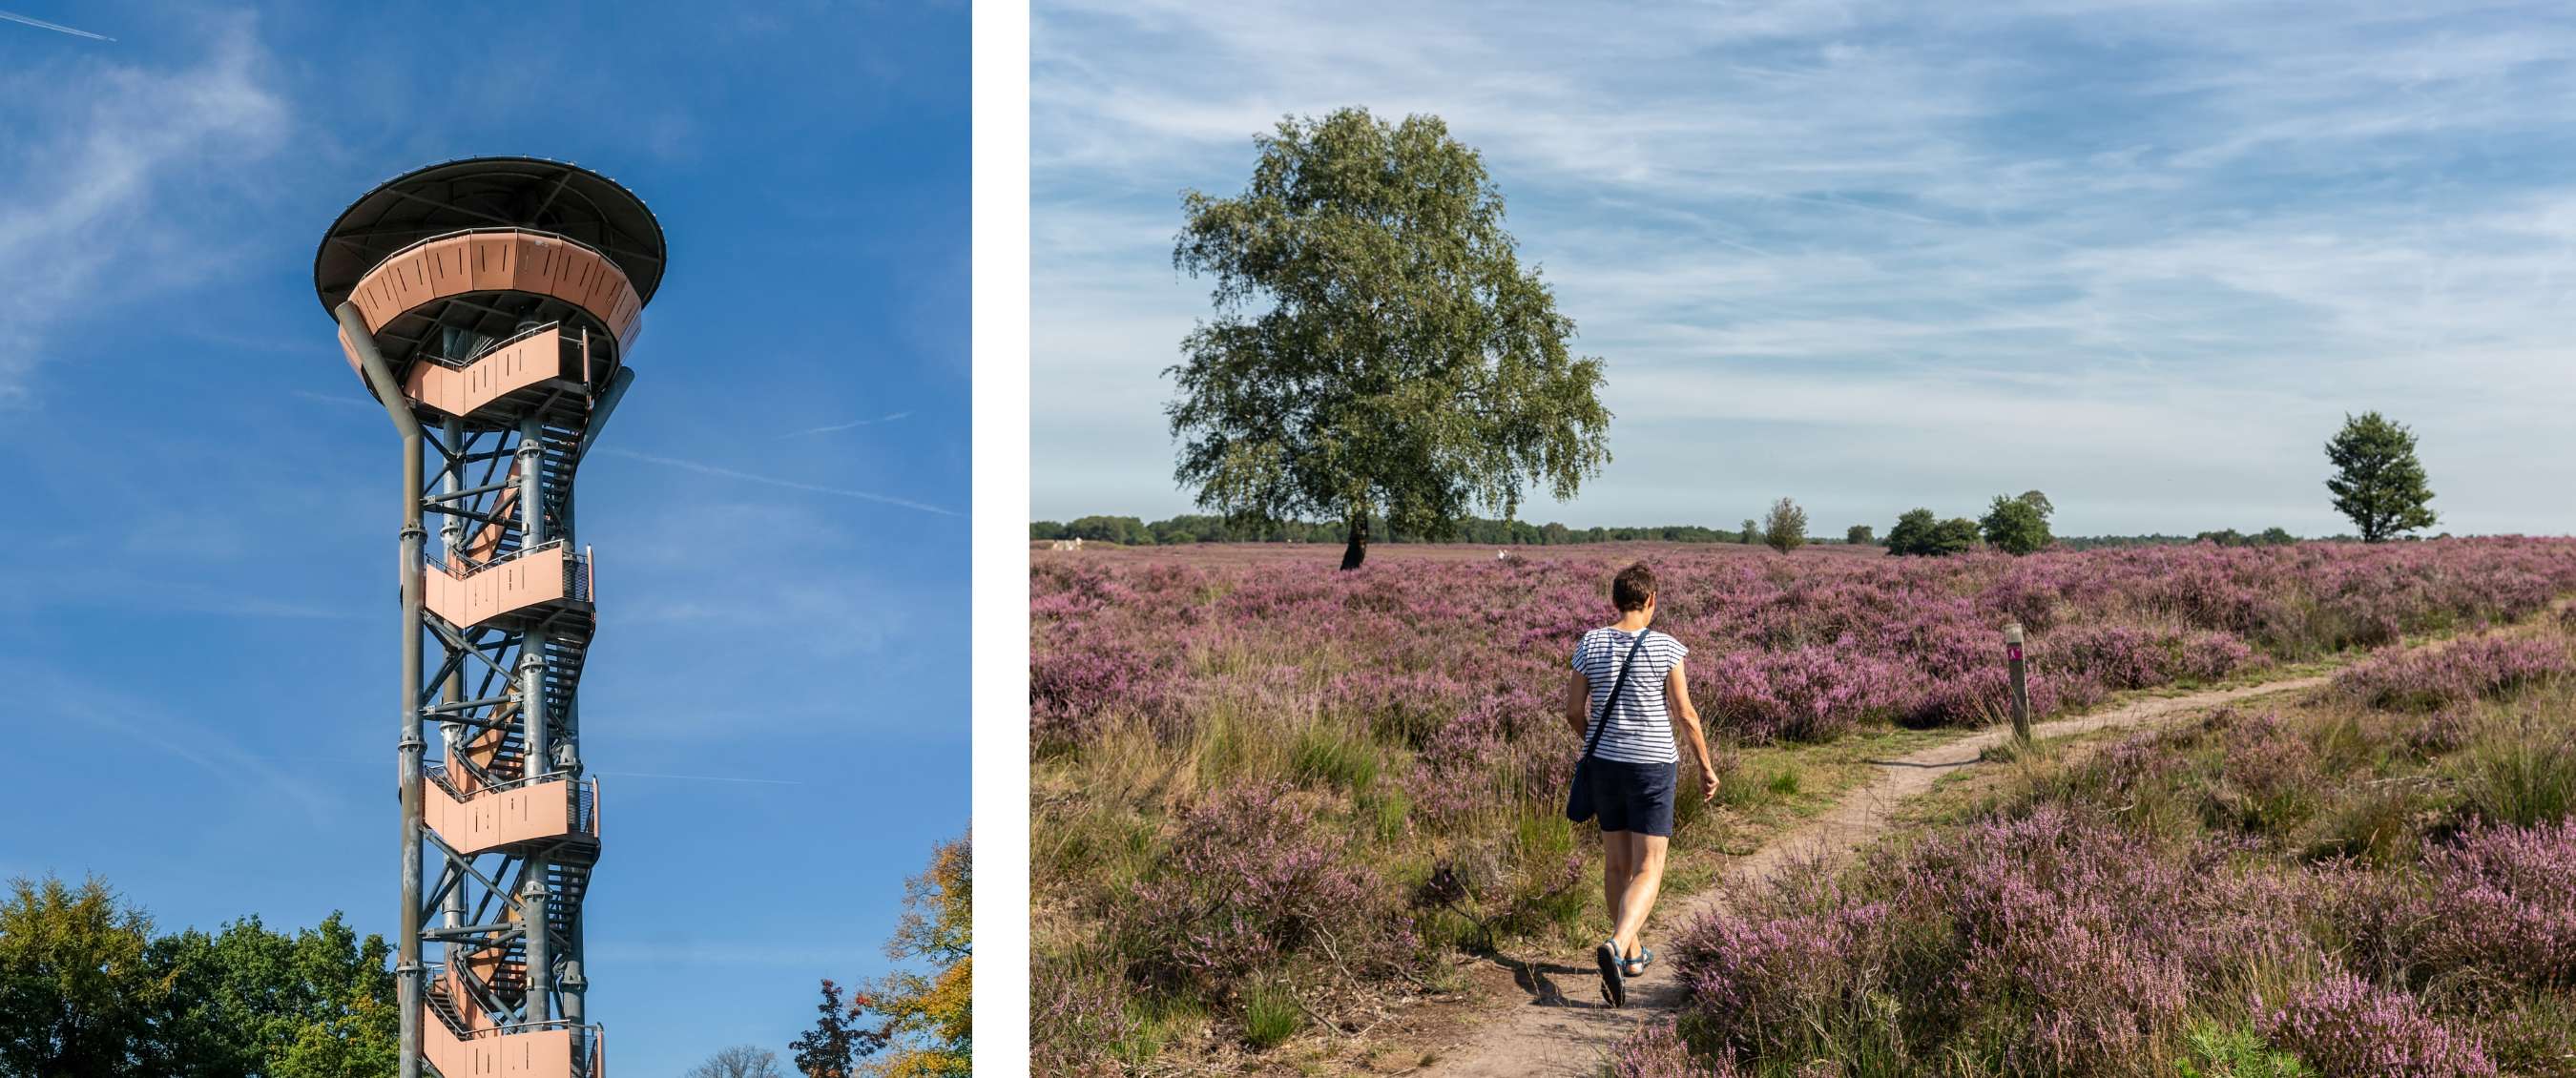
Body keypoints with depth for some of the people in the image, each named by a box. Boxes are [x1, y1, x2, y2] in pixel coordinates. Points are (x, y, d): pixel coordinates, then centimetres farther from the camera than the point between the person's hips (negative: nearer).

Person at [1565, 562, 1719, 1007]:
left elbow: (1574, 712, 2)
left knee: (1617, 862, 18)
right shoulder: (1666, 647, -11)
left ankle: (1632, 953, 30)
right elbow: (1685, 715, -8)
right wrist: (1707, 766, 4)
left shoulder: (1590, 644, -2)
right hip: (1653, 766, -4)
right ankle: (1615, 947, -25)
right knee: (1648, 871, -2)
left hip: (1605, 764, 4)